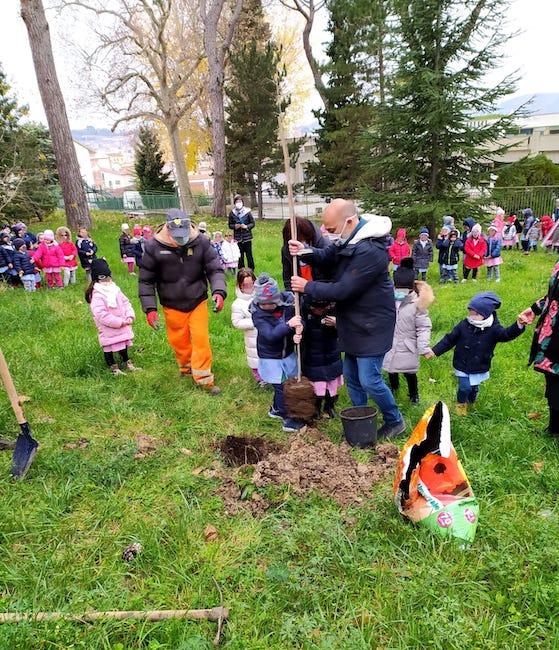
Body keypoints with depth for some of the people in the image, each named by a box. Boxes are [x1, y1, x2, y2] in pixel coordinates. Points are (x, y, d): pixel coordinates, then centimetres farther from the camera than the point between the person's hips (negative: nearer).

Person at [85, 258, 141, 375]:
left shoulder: (114, 289, 6)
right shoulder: (97, 295, -21)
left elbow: (125, 302, 9)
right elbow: (101, 315, -27)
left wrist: (130, 315, -8)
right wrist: (119, 322, -24)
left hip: (122, 326, 8)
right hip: (108, 330, -8)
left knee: (123, 345, 21)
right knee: (109, 348, 5)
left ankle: (127, 363, 37)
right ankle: (113, 368, 19)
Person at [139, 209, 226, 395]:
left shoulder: (200, 242, -13)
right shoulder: (154, 247, -14)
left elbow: (215, 269, -9)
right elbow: (146, 280, -6)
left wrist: (219, 292, -28)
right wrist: (150, 308, -11)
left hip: (198, 301, 0)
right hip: (172, 305, 1)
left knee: (201, 339, -4)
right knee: (178, 341, 14)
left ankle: (204, 378, 11)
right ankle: (186, 367, 43)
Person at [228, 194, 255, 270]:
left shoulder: (247, 211, -3)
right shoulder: (232, 213, 3)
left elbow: (252, 223, 2)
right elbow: (230, 225, 10)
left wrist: (246, 226, -15)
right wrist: (234, 226, -11)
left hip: (247, 237, -2)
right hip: (237, 237, 2)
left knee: (249, 255, -1)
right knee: (240, 256, 6)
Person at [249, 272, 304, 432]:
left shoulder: (288, 301, -14)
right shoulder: (257, 313, -22)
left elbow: (300, 321, -10)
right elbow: (270, 335, -32)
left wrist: (298, 332, -32)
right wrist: (289, 324, -43)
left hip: (288, 353, 4)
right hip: (270, 357, -4)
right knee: (280, 387, 1)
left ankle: (276, 409, 41)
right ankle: (287, 420, 18)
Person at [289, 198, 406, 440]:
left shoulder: (370, 251, -29)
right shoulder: (347, 238, 2)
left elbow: (342, 290, -27)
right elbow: (326, 257, 9)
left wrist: (307, 287, -16)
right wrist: (305, 251, -13)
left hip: (371, 326, -9)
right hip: (353, 322, 9)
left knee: (369, 381, -2)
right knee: (351, 377, 16)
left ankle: (395, 421, 23)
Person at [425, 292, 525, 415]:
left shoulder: (493, 328, -16)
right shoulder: (464, 325, -13)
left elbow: (506, 334, -34)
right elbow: (449, 339, -5)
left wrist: (518, 326, -55)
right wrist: (434, 351, -8)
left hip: (479, 368, 1)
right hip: (462, 365, -1)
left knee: (474, 387, 18)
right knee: (465, 387, -3)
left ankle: (471, 402, 51)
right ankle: (461, 402, 30)